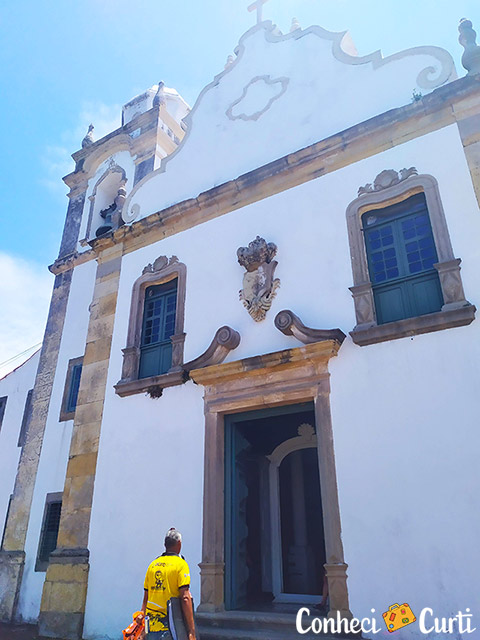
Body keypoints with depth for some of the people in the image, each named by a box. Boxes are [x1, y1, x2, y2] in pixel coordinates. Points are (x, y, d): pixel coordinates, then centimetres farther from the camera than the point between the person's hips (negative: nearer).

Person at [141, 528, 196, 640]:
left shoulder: (152, 564, 9)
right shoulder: (180, 564, -8)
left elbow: (145, 599, 11)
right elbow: (185, 598, -16)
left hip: (151, 627, 6)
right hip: (168, 628, -5)